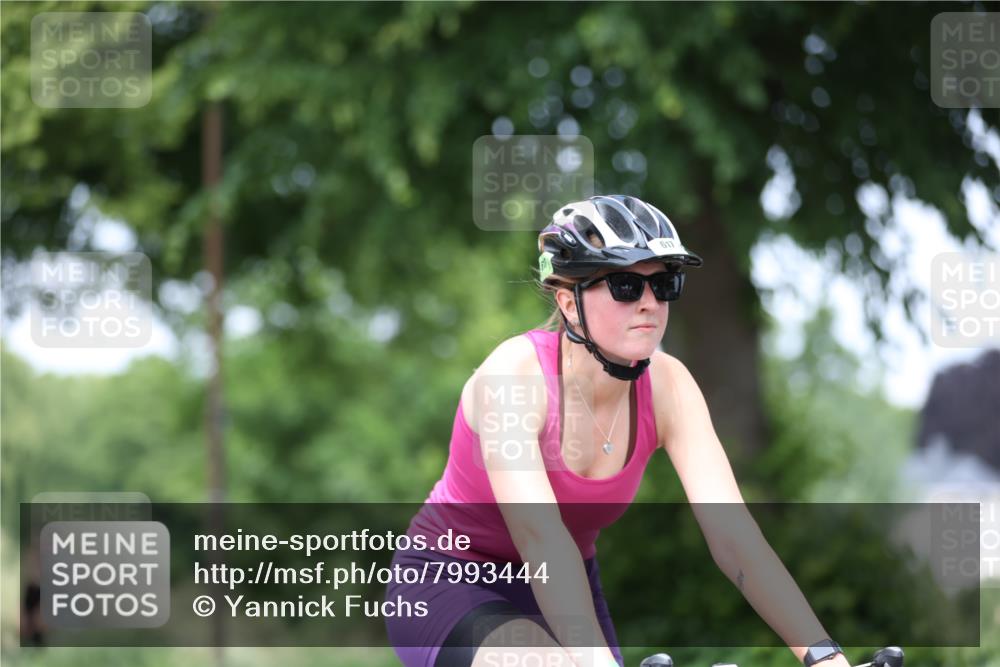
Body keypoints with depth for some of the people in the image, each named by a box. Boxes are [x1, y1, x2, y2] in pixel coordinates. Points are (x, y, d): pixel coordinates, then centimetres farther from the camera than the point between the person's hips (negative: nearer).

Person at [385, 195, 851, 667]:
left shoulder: (665, 386, -13)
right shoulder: (513, 372, -27)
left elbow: (731, 532, -21)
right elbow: (540, 535, -41)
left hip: (559, 592, 6)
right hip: (448, 587, -6)